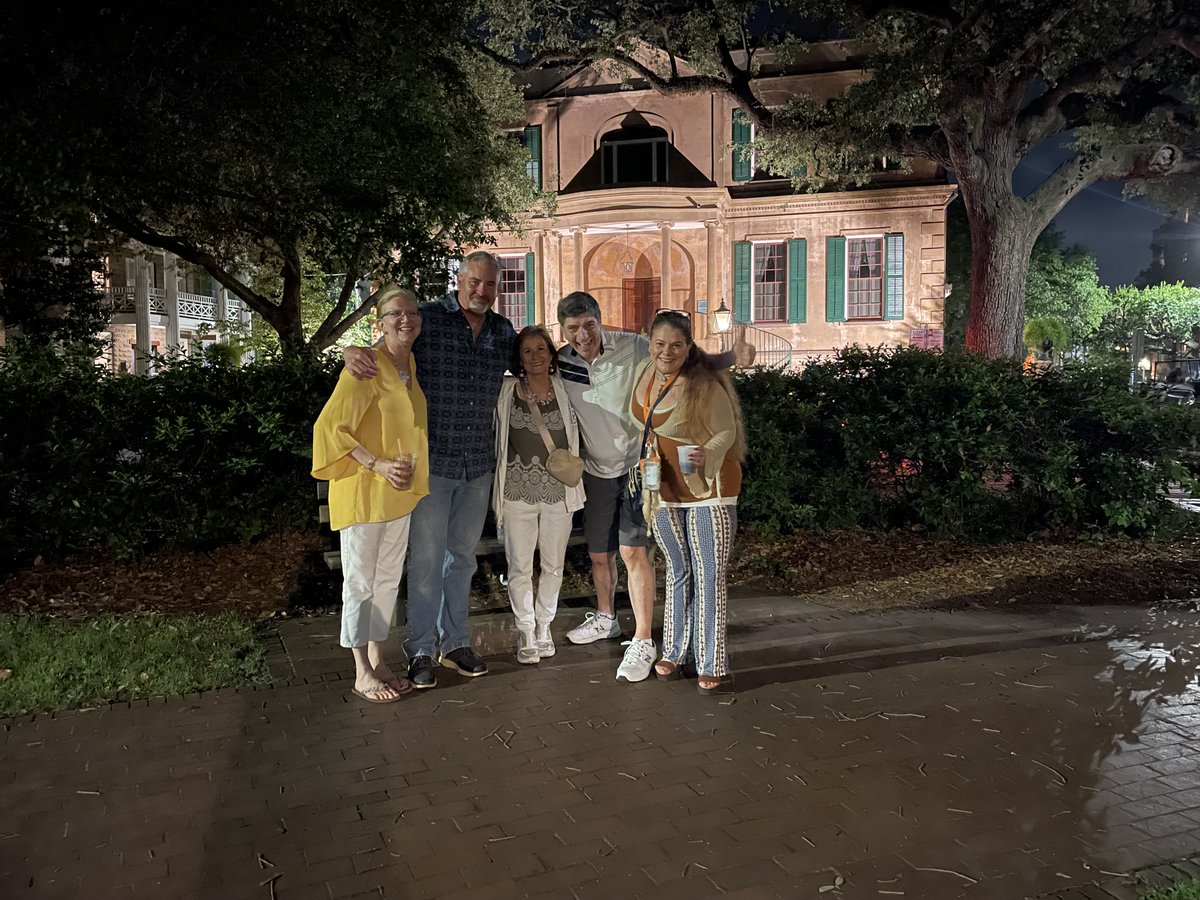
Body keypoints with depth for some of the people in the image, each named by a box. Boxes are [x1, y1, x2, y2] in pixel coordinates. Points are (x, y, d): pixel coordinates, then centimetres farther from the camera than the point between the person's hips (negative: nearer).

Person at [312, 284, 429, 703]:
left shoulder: (412, 365, 7)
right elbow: (330, 426, -18)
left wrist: (410, 472, 12)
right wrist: (378, 465, -22)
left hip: (400, 492, 8)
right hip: (363, 491, -8)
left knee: (388, 578, 15)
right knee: (360, 581, 4)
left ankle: (377, 660, 29)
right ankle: (362, 673, 15)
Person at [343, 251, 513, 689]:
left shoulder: (504, 332, 7)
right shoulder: (428, 319, -7)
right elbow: (381, 349, -3)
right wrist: (353, 351, -24)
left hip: (479, 465, 5)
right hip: (431, 461, -4)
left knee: (463, 555, 15)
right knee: (426, 558, 3)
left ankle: (455, 641, 29)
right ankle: (421, 649, 18)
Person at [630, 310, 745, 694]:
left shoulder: (704, 385, -21)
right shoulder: (645, 372, 0)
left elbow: (726, 433, -13)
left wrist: (706, 454, -33)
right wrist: (646, 472, 19)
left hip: (708, 487, -6)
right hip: (665, 488, 6)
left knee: (709, 576, -3)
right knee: (678, 572, 16)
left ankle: (711, 666, 7)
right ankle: (675, 653, 29)